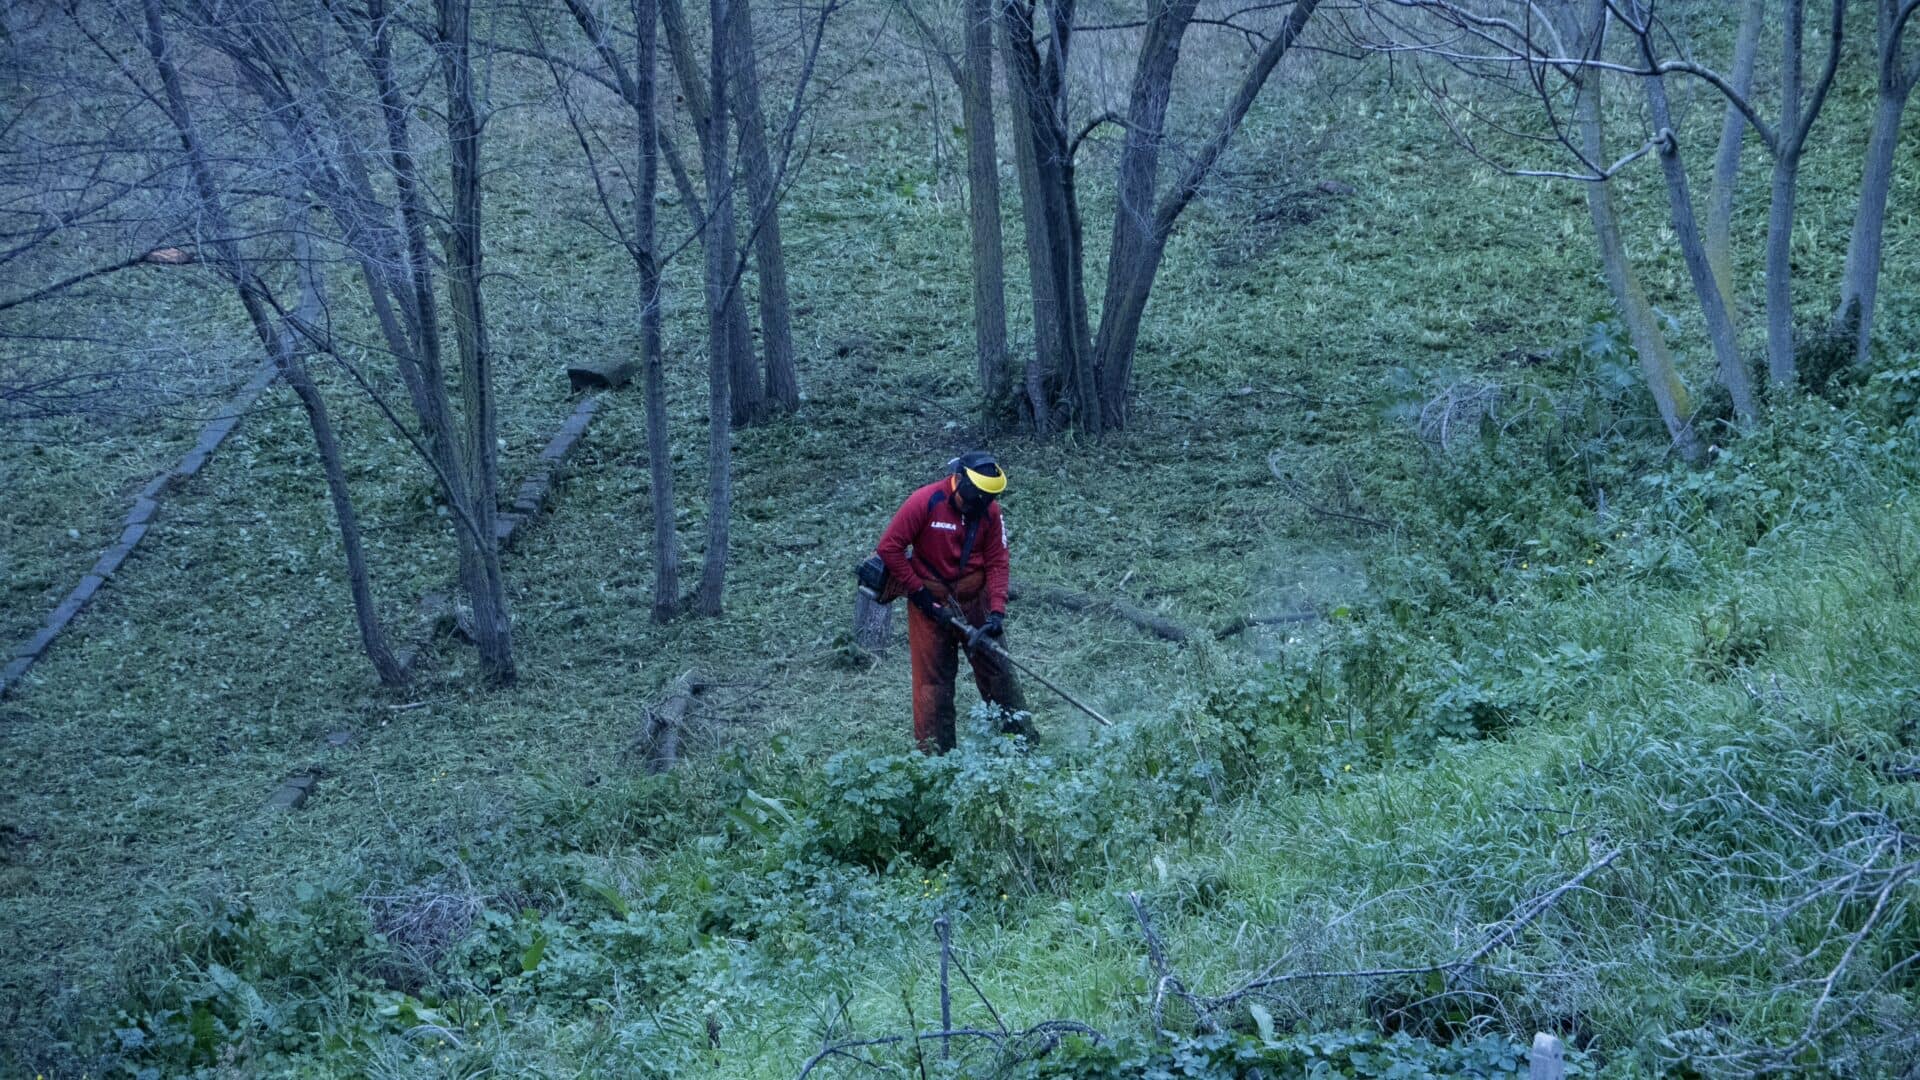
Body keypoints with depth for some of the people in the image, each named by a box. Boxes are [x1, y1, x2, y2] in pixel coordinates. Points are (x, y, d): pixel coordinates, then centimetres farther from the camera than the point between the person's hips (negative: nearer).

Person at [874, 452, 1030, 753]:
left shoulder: (990, 511, -6)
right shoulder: (924, 502, -18)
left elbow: (997, 563, -6)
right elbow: (889, 547, -15)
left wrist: (997, 612, -16)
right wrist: (917, 592, -13)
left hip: (974, 596, 3)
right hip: (931, 598, -3)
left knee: (996, 665, 5)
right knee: (933, 676, -1)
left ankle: (1022, 738, 14)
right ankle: (934, 752, 5)